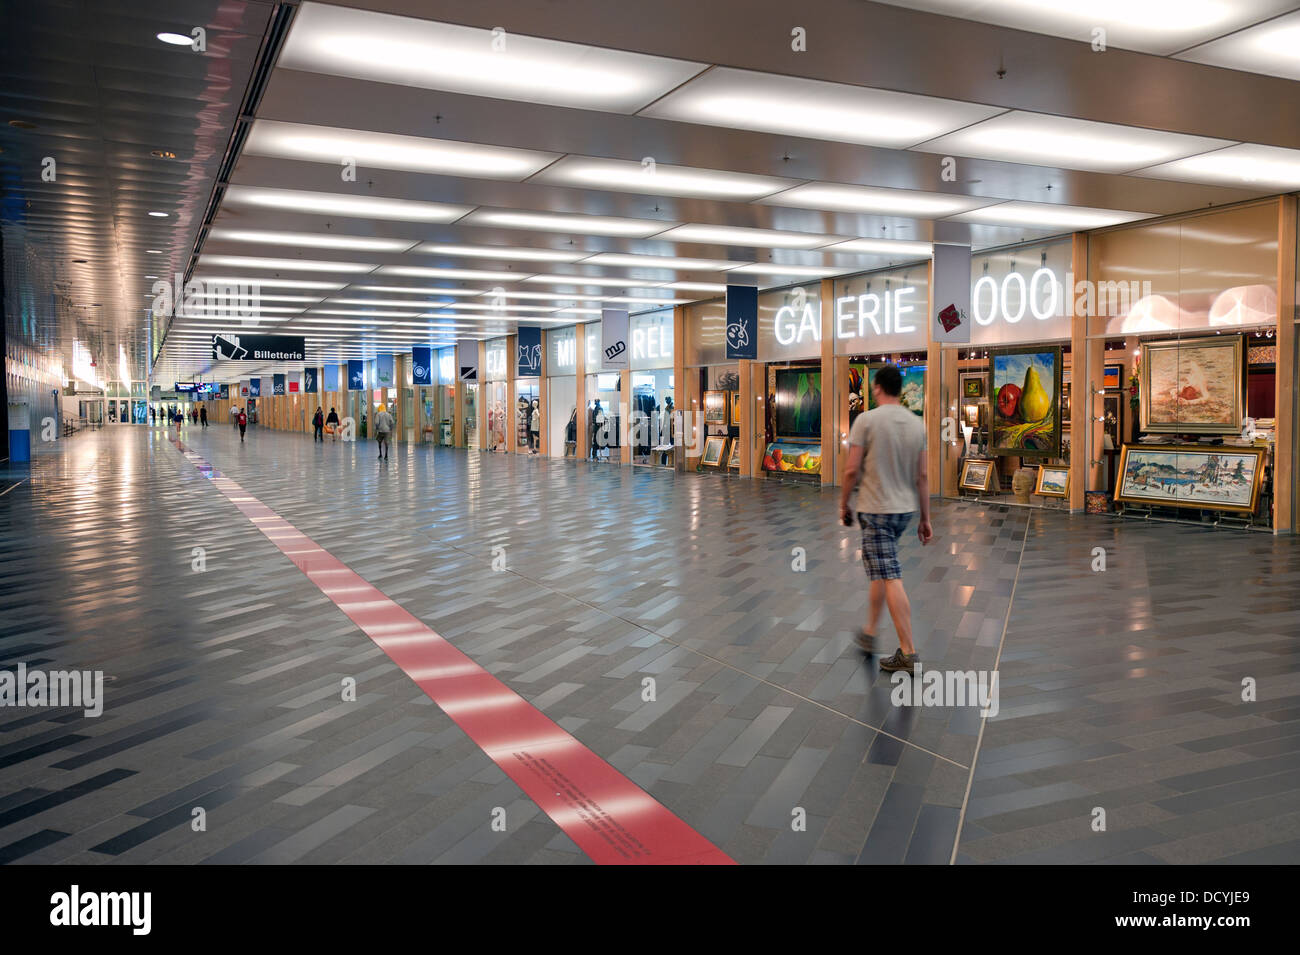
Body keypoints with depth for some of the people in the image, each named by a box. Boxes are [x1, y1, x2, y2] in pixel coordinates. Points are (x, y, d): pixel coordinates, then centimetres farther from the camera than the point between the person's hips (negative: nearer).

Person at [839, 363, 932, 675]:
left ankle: (907, 652, -7)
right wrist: (925, 519, 12)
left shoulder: (867, 420, -11)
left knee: (891, 579, -7)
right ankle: (869, 633, 30)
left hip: (875, 509, -6)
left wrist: (844, 504, 3)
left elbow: (852, 470, -12)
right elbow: (922, 476, 8)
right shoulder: (917, 424, 6)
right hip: (905, 509, 7)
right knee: (879, 571, 21)